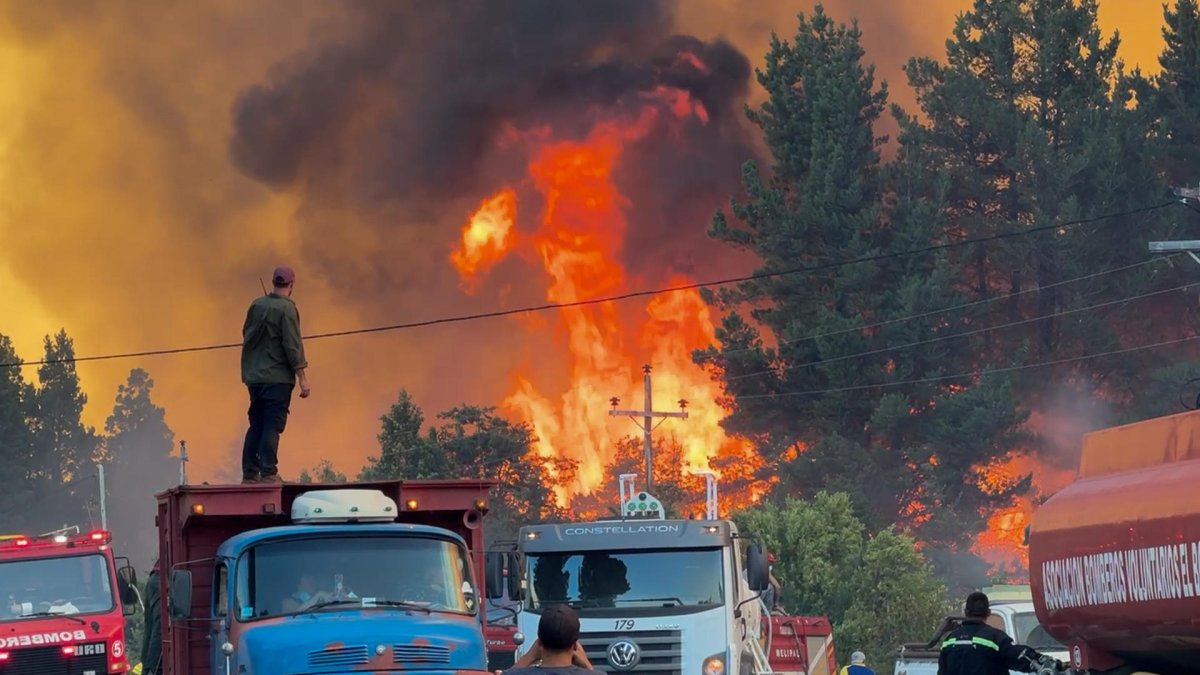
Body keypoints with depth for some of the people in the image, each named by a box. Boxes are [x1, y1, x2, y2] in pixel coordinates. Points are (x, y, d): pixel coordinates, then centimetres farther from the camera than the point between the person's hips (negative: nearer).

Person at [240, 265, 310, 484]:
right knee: (273, 425, -6)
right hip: (278, 377, -6)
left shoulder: (256, 305, 6)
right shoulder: (286, 309, -12)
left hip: (254, 377, 6)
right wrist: (303, 379, -13)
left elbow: (247, 335, 17)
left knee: (256, 425, 12)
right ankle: (268, 472, -11)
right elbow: (293, 347, -15)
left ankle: (249, 472, 11)